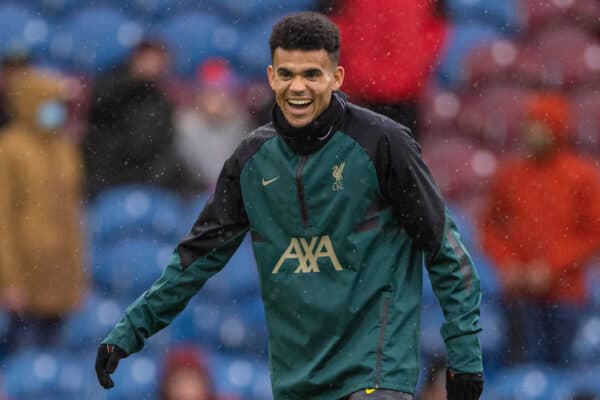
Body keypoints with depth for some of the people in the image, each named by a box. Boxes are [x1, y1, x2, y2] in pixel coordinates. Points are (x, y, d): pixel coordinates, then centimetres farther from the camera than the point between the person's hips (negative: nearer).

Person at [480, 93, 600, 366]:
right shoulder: (510, 176, 6)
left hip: (564, 291, -1)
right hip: (521, 293, 1)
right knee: (523, 363, -3)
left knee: (559, 363, 0)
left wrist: (551, 267, -10)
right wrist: (506, 264, -3)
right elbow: (490, 227, 13)